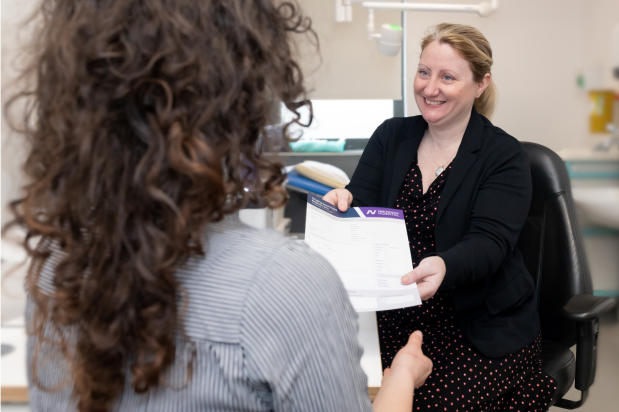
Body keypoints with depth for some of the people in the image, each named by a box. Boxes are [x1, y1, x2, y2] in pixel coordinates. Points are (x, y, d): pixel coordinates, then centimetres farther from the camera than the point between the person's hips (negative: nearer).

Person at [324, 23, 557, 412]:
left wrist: (443, 266, -38)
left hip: (479, 327, -3)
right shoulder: (391, 136, 10)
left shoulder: (505, 157, -3)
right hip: (394, 316, 3)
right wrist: (343, 203, -24)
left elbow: (489, 242, -15)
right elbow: (361, 201, 2)